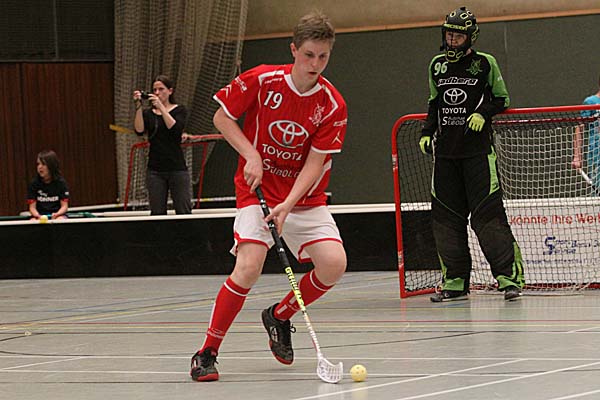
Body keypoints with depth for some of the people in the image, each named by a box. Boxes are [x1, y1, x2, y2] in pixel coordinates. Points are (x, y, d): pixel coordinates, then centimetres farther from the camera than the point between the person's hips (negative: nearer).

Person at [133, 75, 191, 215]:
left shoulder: (179, 110, 5)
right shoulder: (148, 113, 11)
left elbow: (176, 128, -14)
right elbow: (139, 130, -7)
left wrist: (161, 106, -17)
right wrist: (138, 107, -15)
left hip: (177, 168, -2)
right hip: (155, 170, 2)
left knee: (184, 211, -6)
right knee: (157, 214, 0)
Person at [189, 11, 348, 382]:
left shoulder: (333, 105, -11)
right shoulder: (261, 80, -13)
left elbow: (314, 164, -13)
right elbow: (222, 118, -1)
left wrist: (288, 205, -26)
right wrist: (251, 155, -15)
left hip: (305, 199, 2)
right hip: (257, 189, -2)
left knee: (334, 264, -16)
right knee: (249, 268, -22)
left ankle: (280, 315, 13)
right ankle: (207, 354, -10)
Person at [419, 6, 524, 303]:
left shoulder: (485, 63, 0)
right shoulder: (437, 65, 13)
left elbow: (502, 100, 5)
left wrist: (483, 113, -12)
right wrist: (427, 132, 10)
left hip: (478, 150, -5)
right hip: (445, 150, 5)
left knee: (487, 213, -11)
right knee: (446, 215, 2)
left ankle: (510, 277, -7)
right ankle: (455, 283, 8)